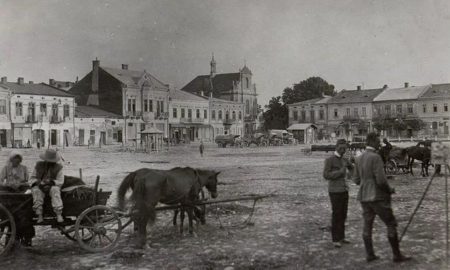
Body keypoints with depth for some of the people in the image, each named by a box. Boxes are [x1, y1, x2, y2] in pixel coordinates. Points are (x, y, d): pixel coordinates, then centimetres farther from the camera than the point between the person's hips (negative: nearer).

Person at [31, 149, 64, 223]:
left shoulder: (58, 167, 0)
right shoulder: (39, 165, 4)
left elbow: (60, 181, -4)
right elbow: (33, 177, 10)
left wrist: (51, 183, -21)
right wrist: (38, 183, -12)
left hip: (52, 187, -1)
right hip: (39, 187, 1)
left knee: (55, 190, -35)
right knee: (36, 191, -33)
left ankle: (59, 215, -39)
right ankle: (39, 215, -35)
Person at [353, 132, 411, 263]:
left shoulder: (359, 158, 7)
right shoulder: (376, 157, -17)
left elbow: (357, 180, 12)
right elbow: (381, 180, -21)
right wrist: (390, 189, -4)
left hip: (364, 197, 8)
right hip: (378, 197, -8)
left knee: (367, 225, 9)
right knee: (391, 224, 2)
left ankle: (370, 254, 13)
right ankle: (397, 255, 6)